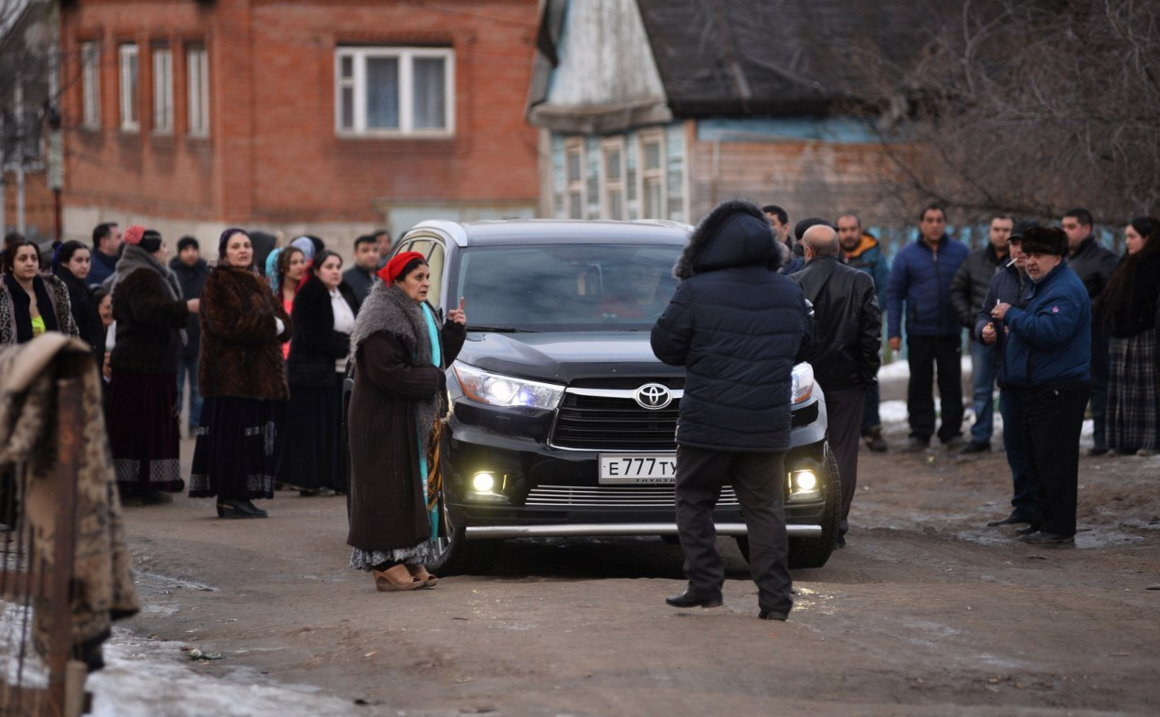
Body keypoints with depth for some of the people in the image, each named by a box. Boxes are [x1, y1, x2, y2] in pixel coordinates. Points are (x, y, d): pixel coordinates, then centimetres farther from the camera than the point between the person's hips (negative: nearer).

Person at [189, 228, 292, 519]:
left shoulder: (258, 284, 21)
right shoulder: (218, 283, -4)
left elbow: (285, 325, 15)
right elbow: (229, 324, -17)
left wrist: (277, 326, -8)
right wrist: (269, 325, -10)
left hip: (261, 373, 8)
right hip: (231, 373, -8)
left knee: (256, 437, 5)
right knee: (233, 434, -9)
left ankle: (242, 496, 8)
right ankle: (229, 498, -7)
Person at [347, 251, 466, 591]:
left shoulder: (421, 314, 16)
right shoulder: (383, 319, -15)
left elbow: (440, 358, 18)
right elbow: (386, 371, -22)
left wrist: (454, 330, 2)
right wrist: (433, 379, -15)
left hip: (419, 420, 10)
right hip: (386, 420, -10)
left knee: (419, 485, 9)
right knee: (391, 487, -9)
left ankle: (411, 562, 12)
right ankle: (387, 564, -8)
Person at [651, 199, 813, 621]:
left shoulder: (695, 293, -10)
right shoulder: (790, 296, 5)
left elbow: (665, 346, -2)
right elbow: (802, 350, 18)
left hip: (707, 426, -3)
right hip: (768, 428, 3)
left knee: (694, 502, 11)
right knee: (765, 510, 7)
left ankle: (705, 586, 5)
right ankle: (775, 599, 1)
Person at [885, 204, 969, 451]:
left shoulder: (960, 252, 3)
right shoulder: (907, 255, 2)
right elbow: (894, 293, 2)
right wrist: (893, 331, -4)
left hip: (950, 331, 0)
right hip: (919, 332, 0)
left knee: (951, 384, 5)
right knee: (919, 385, 5)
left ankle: (952, 431, 12)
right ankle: (920, 432, 11)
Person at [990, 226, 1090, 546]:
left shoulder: (1066, 289, -16)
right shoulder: (1040, 285, 19)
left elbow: (1050, 330, -29)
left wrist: (1012, 315, -17)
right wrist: (1010, 325, 12)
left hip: (1059, 391, -11)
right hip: (1035, 389, 11)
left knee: (1054, 462, -9)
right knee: (1039, 460, 15)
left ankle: (1058, 529, -6)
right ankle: (1046, 523, 23)